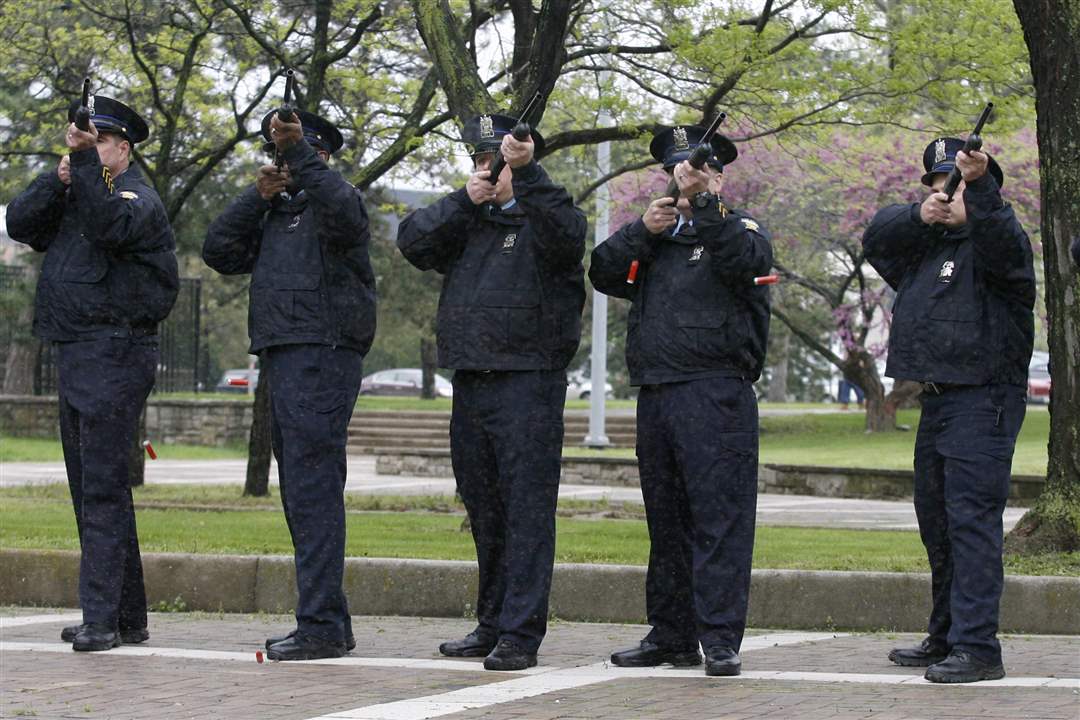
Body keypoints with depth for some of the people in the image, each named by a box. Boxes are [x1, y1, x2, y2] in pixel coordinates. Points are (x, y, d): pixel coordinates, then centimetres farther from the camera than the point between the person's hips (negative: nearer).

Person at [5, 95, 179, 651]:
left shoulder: (135, 196, -6)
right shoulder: (75, 195, 20)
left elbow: (109, 225, -27)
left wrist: (86, 161, -30)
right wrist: (58, 178, -5)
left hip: (115, 356, -9)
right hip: (75, 356, 9)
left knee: (102, 486, -14)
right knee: (91, 487, 11)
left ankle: (102, 617, -17)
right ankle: (126, 617, 16)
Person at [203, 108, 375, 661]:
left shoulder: (338, 199, -2)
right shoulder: (273, 214, 22)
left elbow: (340, 211, -27)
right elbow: (219, 251, 12)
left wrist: (297, 148, -30)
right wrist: (257, 195, 2)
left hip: (322, 360, -9)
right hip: (280, 361, 9)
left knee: (313, 491, -14)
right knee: (301, 494, 10)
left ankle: (321, 625, -16)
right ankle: (330, 623, 15)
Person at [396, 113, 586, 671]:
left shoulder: (540, 217, 0)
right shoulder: (467, 224, 19)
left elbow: (566, 232, -23)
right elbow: (413, 242, 5)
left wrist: (526, 172, -33)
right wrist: (465, 199, -6)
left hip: (527, 383, -7)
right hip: (470, 384, 7)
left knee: (526, 509, -9)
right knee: (484, 511, 12)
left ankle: (521, 634, -10)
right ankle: (491, 625, 19)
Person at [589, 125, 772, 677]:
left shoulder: (738, 229, 5)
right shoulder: (657, 237, 22)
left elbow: (745, 259, -18)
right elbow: (603, 273, 9)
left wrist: (703, 199, -24)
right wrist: (641, 231, -5)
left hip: (715, 397, -6)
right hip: (655, 396, 6)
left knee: (719, 516, -10)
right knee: (666, 521, 9)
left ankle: (721, 640, -12)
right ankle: (671, 636, 15)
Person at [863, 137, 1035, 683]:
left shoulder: (995, 240, -6)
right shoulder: (922, 243, 18)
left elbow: (1000, 239, -28)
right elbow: (877, 238, 8)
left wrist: (980, 186, -46)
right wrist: (919, 216, -11)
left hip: (984, 402, -9)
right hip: (937, 401, 9)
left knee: (971, 520, -16)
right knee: (936, 522, 15)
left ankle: (977, 647, -19)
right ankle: (945, 639, 26)